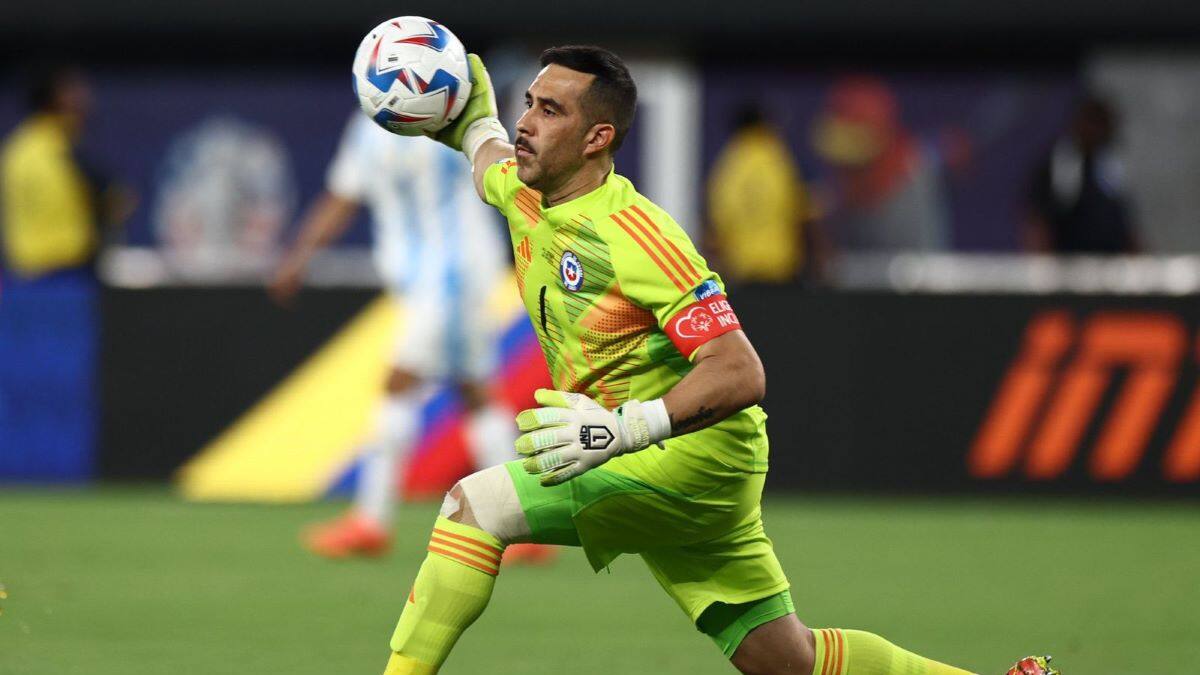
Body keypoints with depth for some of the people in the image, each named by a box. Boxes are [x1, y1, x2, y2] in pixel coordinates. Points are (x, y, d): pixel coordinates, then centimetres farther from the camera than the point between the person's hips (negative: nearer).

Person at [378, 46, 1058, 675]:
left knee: (477, 505, -23)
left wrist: (624, 428, -39)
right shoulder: (522, 195, 2)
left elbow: (741, 375, -30)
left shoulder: (632, 232, -23)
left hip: (692, 451, -9)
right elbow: (489, 148, 32)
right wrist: (475, 119, 15)